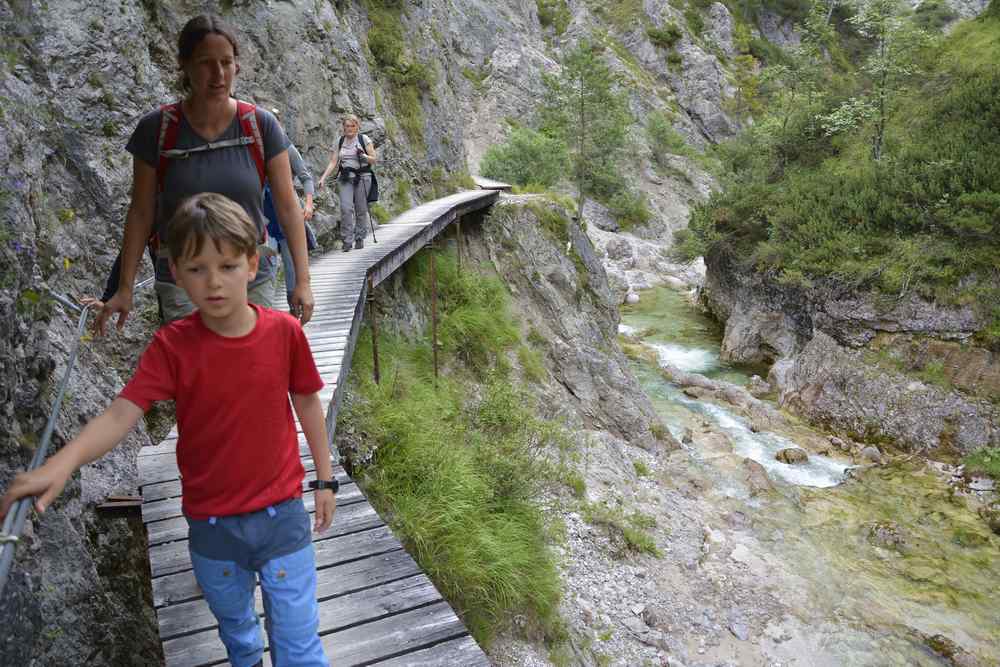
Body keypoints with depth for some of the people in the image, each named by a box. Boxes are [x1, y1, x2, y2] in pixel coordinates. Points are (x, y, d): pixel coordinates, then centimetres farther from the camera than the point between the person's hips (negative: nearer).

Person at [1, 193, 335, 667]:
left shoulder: (285, 331, -12)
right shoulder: (172, 346, -13)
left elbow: (307, 403, 0)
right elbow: (120, 414, -22)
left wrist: (325, 479, 5)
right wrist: (63, 462, -41)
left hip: (281, 515, -1)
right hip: (211, 524, 1)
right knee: (233, 624, 27)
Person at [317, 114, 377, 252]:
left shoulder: (364, 139, 3)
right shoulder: (340, 141, 12)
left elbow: (374, 159, 3)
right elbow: (333, 162, 11)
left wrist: (364, 156, -18)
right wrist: (323, 178, 1)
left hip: (362, 177, -2)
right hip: (345, 178, 2)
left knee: (361, 209, -2)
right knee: (346, 207, -13)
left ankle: (360, 238, 12)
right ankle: (347, 240, -10)